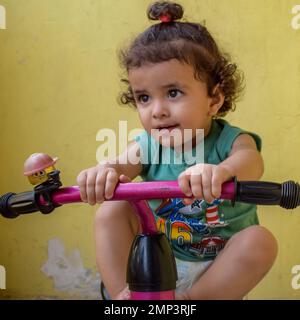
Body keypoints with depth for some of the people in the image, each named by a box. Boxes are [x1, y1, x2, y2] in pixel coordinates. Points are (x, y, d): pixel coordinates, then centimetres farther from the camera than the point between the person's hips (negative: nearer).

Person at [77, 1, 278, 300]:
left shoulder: (231, 141, -16)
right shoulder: (147, 146, -7)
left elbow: (250, 160, -40)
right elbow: (123, 164, -28)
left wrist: (222, 170, -66)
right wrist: (105, 171, -56)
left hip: (219, 267, -2)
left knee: (260, 241, -29)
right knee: (112, 211, -16)